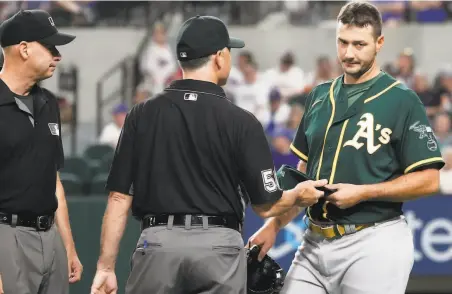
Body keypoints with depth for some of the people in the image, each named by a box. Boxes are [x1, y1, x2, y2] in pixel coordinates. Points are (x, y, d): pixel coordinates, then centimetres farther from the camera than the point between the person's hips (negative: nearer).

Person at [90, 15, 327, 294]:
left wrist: (106, 266, 4)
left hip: (158, 241, 1)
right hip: (219, 245, -1)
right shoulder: (241, 121, -3)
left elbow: (120, 197, 1)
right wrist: (299, 195, 22)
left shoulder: (142, 116, 3)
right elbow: (266, 205, 0)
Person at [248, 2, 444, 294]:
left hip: (374, 242, -6)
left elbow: (428, 180, -10)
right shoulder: (320, 97, 14)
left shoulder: (402, 101, -6)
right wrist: (274, 226, 13)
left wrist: (362, 193, -16)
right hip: (315, 241, 6)